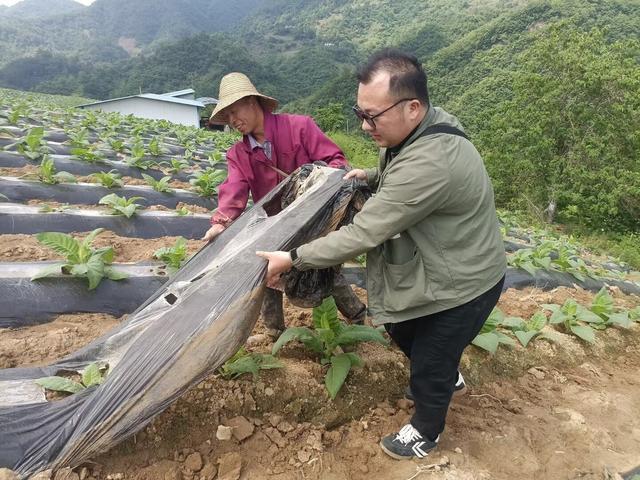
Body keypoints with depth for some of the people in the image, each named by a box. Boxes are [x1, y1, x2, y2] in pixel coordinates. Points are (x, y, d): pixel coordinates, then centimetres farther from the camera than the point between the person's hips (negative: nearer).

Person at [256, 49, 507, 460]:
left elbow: (365, 232, -34)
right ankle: (449, 376, 56)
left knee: (428, 368, 12)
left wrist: (293, 258, -26)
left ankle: (426, 434, 43)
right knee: (403, 332, 27)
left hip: (463, 285, -9)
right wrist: (372, 177, 1)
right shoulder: (422, 128, -7)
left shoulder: (428, 161, -38)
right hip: (433, 268, 9)